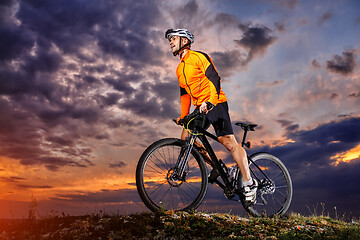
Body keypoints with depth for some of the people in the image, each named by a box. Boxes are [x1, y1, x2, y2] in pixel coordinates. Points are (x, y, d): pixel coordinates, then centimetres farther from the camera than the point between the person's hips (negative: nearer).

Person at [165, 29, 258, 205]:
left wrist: (210, 101, -29)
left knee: (228, 141, -17)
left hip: (215, 103, -8)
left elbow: (214, 79, -15)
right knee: (185, 137, -5)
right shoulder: (180, 69, 20)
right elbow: (184, 93, 22)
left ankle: (249, 183, -11)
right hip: (201, 108, 8)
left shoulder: (198, 57, -4)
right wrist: (183, 115, 13)